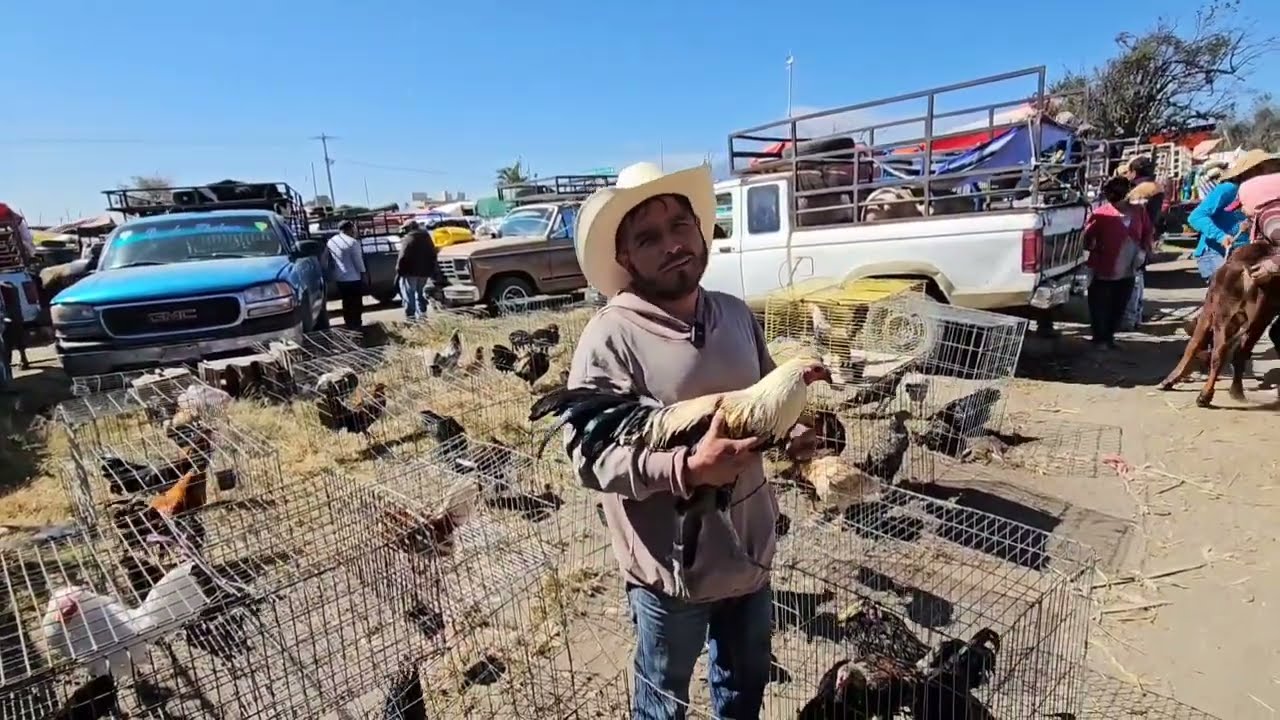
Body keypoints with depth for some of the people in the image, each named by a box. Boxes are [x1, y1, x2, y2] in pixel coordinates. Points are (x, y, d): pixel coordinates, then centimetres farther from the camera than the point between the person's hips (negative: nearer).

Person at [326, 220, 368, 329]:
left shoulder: (331, 241, 6)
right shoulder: (352, 242, -16)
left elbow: (330, 260, 12)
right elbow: (358, 260, -14)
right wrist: (364, 274, -6)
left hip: (339, 277, 7)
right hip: (353, 277, -7)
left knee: (346, 302, 15)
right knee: (356, 302, 3)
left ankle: (348, 324, 20)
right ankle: (356, 325, 6)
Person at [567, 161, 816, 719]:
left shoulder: (736, 314, 0)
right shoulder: (610, 337, -20)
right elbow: (591, 457, -24)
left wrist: (793, 429, -7)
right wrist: (688, 469, -37)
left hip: (749, 547, 6)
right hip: (672, 564, -5)